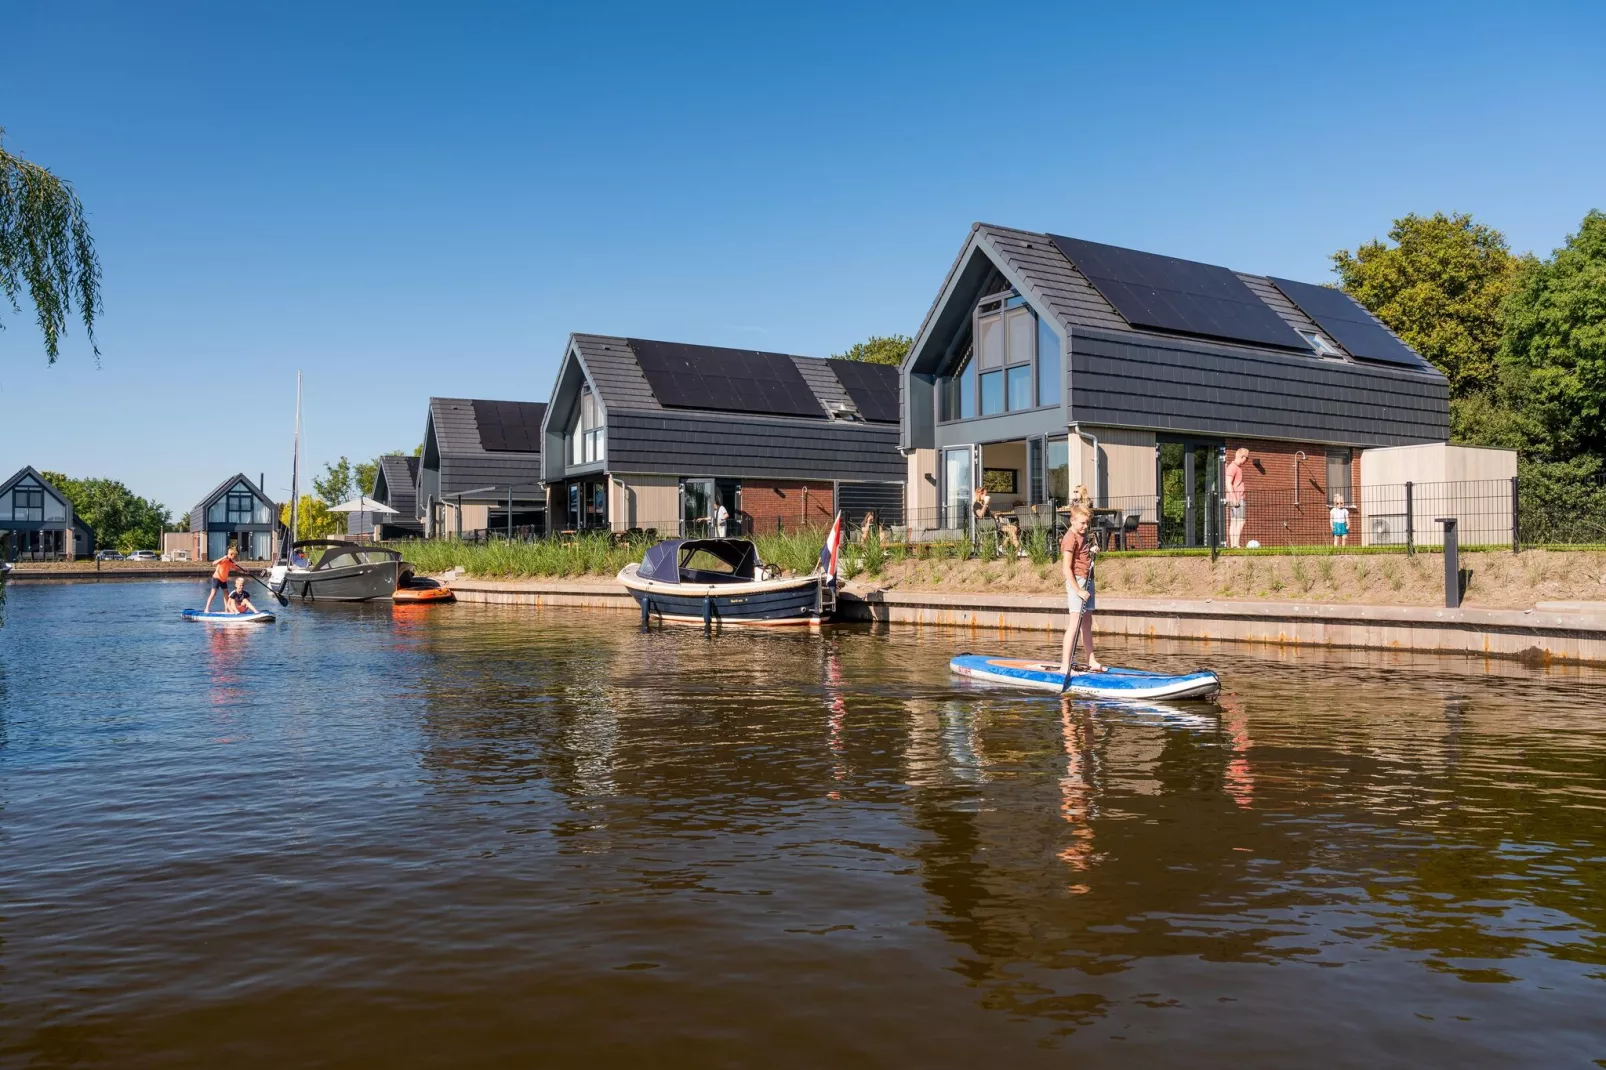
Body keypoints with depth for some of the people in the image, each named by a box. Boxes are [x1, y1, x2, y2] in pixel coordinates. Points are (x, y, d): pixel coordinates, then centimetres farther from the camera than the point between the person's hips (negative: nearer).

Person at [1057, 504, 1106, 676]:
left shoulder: (1083, 535, 13)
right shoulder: (1070, 538, -14)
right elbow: (1066, 568, -19)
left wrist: (1092, 551, 10)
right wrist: (1078, 590, -23)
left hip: (1087, 580, 9)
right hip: (1077, 580, -9)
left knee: (1087, 623, 15)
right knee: (1075, 623, -15)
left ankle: (1091, 662, 23)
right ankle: (1065, 666, -17)